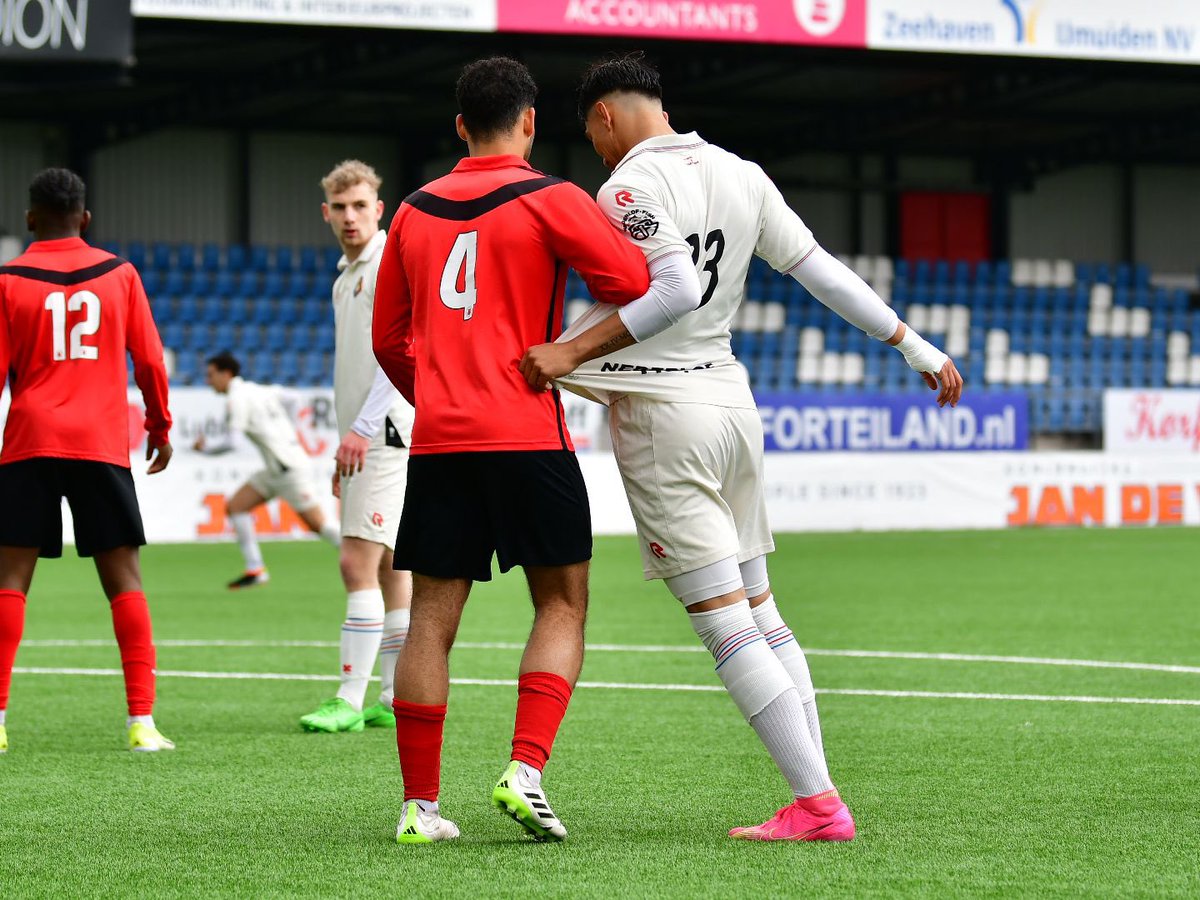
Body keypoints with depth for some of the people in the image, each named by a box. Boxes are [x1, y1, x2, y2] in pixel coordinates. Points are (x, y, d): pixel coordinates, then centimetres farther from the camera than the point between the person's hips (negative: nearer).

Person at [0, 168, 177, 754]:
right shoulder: (118, 274, 5)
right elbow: (149, 359, 9)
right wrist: (159, 426, 22)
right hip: (102, 442, 1)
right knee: (123, 578, 3)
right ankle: (142, 721, -3)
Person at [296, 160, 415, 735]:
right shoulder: (346, 276, 20)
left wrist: (362, 428, -20)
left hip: (386, 435, -10)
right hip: (363, 442, 10)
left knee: (359, 563, -13)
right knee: (389, 567, 9)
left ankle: (350, 701, -14)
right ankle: (393, 702, 10)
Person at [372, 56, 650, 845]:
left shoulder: (415, 211, 13)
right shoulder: (546, 198, -2)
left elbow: (389, 339, 20)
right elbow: (631, 280, -12)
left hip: (437, 439, 4)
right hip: (528, 434, -4)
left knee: (432, 619, 5)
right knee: (563, 603, 6)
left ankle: (420, 804, 4)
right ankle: (526, 769, -10)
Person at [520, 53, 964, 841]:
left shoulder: (630, 186, -12)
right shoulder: (740, 175, 10)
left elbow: (674, 292, -25)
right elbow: (822, 270, 11)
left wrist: (571, 352, -25)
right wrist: (913, 344, 16)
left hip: (661, 411, -7)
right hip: (733, 398, 7)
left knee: (724, 622, -7)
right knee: (761, 612, 13)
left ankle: (818, 805, -11)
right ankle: (819, 797, 10)